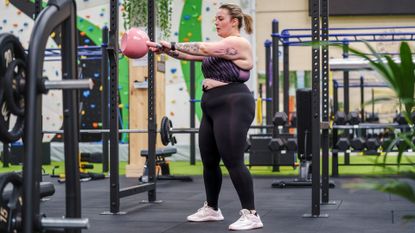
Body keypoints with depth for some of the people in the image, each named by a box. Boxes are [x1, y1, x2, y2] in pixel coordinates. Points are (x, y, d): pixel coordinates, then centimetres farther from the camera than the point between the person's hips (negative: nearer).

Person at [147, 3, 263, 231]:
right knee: (209, 161, 14)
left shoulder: (238, 43, -12)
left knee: (233, 161, -13)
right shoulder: (220, 47, 18)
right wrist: (166, 50, 2)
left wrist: (171, 45, -13)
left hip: (232, 107, -10)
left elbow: (202, 48, -18)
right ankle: (211, 209, 28)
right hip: (215, 109, 10)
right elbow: (195, 54, 12)